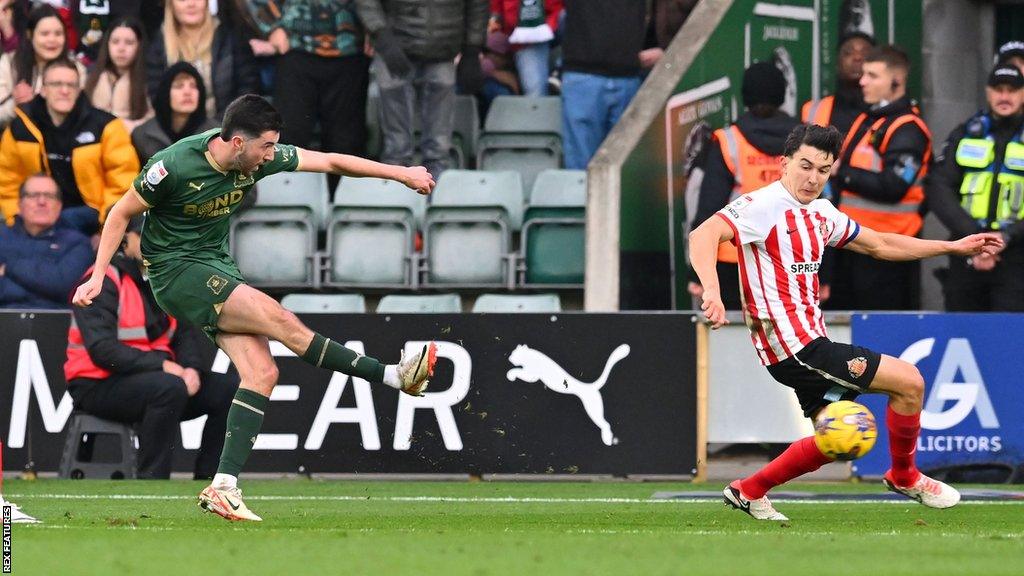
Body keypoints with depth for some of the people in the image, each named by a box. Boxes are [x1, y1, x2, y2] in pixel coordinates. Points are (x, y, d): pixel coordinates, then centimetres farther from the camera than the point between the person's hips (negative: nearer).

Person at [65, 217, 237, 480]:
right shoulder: (102, 281, -13)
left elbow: (186, 334, 12)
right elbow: (102, 350, -21)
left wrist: (190, 369, -10)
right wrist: (162, 365, -24)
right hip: (98, 386, -8)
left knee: (231, 387, -5)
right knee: (170, 388, -35)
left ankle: (207, 481, -3)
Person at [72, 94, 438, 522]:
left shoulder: (258, 159, -6)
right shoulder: (174, 167, -22)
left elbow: (330, 162, 2)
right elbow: (121, 214, -9)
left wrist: (401, 174, 3)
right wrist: (97, 276, -11)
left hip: (217, 269, 8)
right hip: (176, 269, -8)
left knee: (261, 372, -9)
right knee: (281, 321, -19)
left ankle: (223, 487, -10)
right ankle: (396, 377, -15)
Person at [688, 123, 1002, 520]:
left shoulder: (820, 214, 13)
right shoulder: (764, 206, -15)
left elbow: (878, 245, 26)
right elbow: (704, 235, -28)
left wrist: (952, 247, 25)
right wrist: (712, 291, -45)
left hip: (810, 342, 10)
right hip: (794, 346, -10)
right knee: (908, 381, -7)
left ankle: (748, 492, 27)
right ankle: (904, 477, 16)